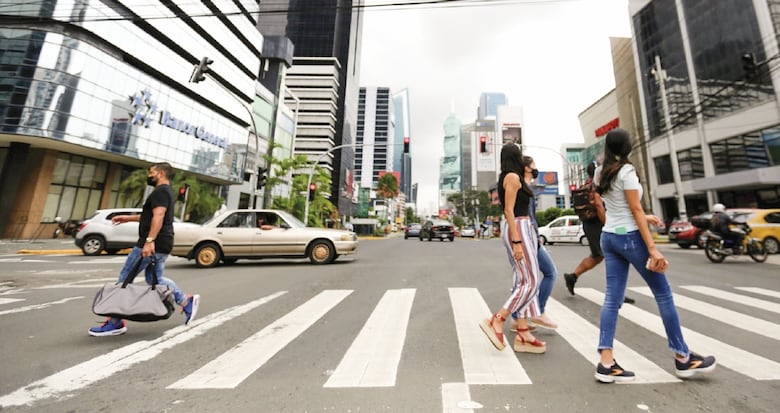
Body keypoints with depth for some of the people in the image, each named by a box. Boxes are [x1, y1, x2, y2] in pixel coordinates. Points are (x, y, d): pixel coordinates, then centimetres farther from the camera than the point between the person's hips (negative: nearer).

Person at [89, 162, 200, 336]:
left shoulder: (160, 191, -13)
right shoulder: (165, 191, 21)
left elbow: (158, 216, -26)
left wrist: (150, 241, -32)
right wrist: (128, 218, 30)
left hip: (152, 244, -10)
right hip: (161, 244, 10)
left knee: (125, 278, 1)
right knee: (155, 279, 15)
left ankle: (115, 323, 10)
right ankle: (187, 301, 10)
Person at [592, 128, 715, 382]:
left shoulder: (600, 174, 10)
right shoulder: (626, 171, -10)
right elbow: (636, 211, -13)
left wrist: (643, 218, 25)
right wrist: (652, 249, -11)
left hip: (608, 237, 6)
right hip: (629, 237, -6)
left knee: (612, 298, 5)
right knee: (663, 294, 11)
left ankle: (606, 362, 4)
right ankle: (683, 358, 27)